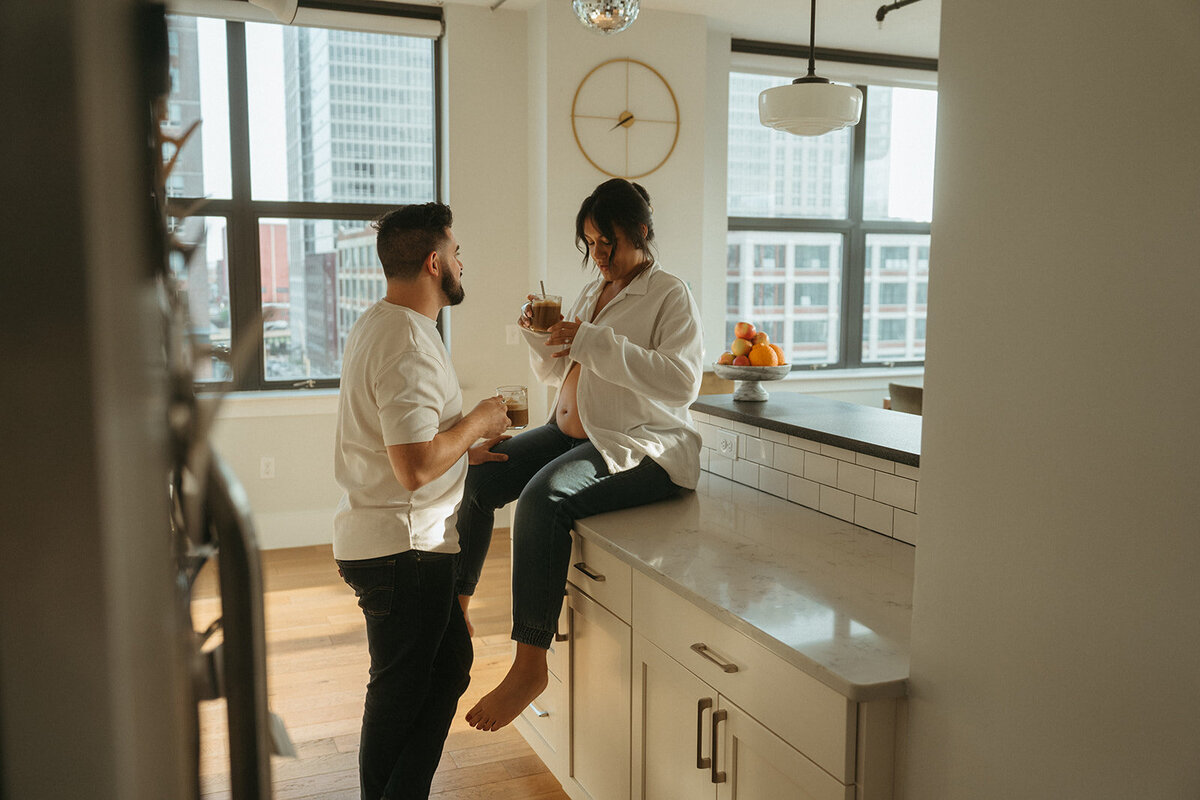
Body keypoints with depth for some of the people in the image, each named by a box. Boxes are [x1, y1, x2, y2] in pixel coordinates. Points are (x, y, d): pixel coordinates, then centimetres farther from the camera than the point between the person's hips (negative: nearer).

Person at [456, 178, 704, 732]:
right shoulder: (593, 292, 18)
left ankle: (530, 662, -27)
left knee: (544, 495, -32)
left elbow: (682, 382, -22)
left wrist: (595, 342, -25)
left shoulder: (670, 294, -5)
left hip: (641, 446, -8)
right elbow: (555, 372, 24)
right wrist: (540, 336, 2)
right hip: (572, 432, 8)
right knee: (478, 474, -9)